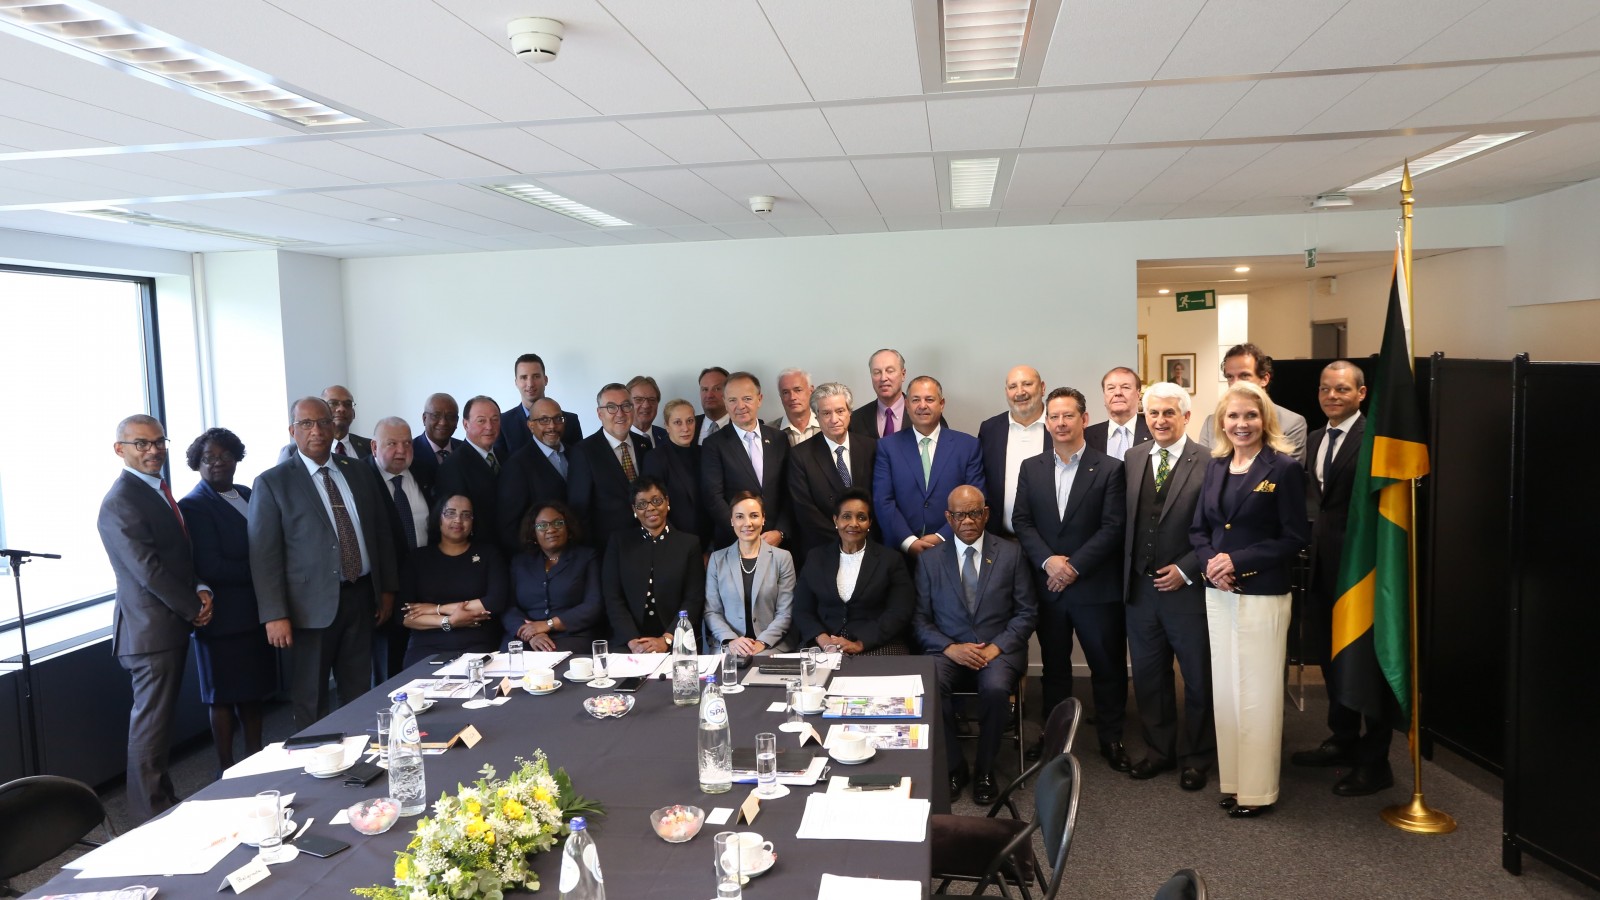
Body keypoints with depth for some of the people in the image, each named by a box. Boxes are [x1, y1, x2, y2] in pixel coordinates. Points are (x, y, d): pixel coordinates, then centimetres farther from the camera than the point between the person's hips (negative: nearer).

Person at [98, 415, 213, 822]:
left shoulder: (157, 492, 13)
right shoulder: (122, 502, -17)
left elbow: (181, 555, 17)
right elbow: (149, 571, -21)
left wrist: (200, 590, -1)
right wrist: (194, 608, -11)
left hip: (171, 624, 10)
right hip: (151, 630, -9)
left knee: (159, 720, 18)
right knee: (151, 723, 0)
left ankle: (163, 800, 30)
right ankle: (151, 814, 10)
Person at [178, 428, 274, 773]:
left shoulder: (249, 495, 10)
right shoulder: (193, 506, -11)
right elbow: (210, 567, -20)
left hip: (255, 612, 6)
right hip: (224, 617, -6)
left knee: (254, 691, 17)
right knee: (224, 697, 8)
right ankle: (227, 770, 21)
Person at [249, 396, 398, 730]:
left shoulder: (360, 473, 10)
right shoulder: (273, 483, -4)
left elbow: (382, 532, 14)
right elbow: (264, 554, -8)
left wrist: (387, 588, 12)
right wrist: (275, 615, -13)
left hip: (361, 598, 4)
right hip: (313, 604, -4)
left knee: (360, 695, 13)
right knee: (311, 703, 7)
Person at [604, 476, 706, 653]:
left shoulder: (689, 543, 8)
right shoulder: (619, 542, 10)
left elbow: (694, 599, 1)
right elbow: (612, 598, 3)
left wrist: (666, 640, -12)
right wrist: (632, 641, -11)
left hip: (676, 644, 0)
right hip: (627, 644, 1)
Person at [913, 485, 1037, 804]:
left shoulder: (1011, 554, 6)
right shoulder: (930, 559, 7)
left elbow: (1027, 613, 3)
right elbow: (920, 618, 5)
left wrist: (996, 647, -11)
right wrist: (950, 648, -12)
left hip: (998, 651, -1)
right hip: (948, 651, 1)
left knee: (996, 689, -33)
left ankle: (985, 770, -7)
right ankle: (953, 767, -8)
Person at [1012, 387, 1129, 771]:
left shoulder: (1109, 469, -3)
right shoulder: (1030, 468, 7)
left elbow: (1113, 527, -9)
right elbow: (1022, 522, 2)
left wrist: (1074, 566, -16)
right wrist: (1048, 560, -13)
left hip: (1096, 586, -3)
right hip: (1047, 585, 3)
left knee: (1108, 666, 6)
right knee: (1054, 666, 14)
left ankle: (1111, 738, 22)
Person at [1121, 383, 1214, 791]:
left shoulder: (1208, 463, -10)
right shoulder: (1132, 459, 5)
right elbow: (1124, 521, 8)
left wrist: (1185, 570, -14)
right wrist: (1127, 574, 3)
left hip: (1188, 588, -4)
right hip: (1140, 588, 4)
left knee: (1198, 678, 11)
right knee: (1148, 676, 15)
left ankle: (1197, 758, 29)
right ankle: (1159, 750, 32)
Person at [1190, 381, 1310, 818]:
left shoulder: (1284, 468, -7)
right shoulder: (1216, 467, 9)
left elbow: (1295, 536, -10)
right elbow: (1199, 528, 11)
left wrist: (1239, 560, -17)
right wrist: (1210, 561, -9)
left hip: (1263, 595, -6)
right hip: (1218, 593, 6)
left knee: (1258, 693, 1)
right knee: (1225, 690, 11)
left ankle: (1259, 789, 14)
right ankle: (1232, 780, 23)